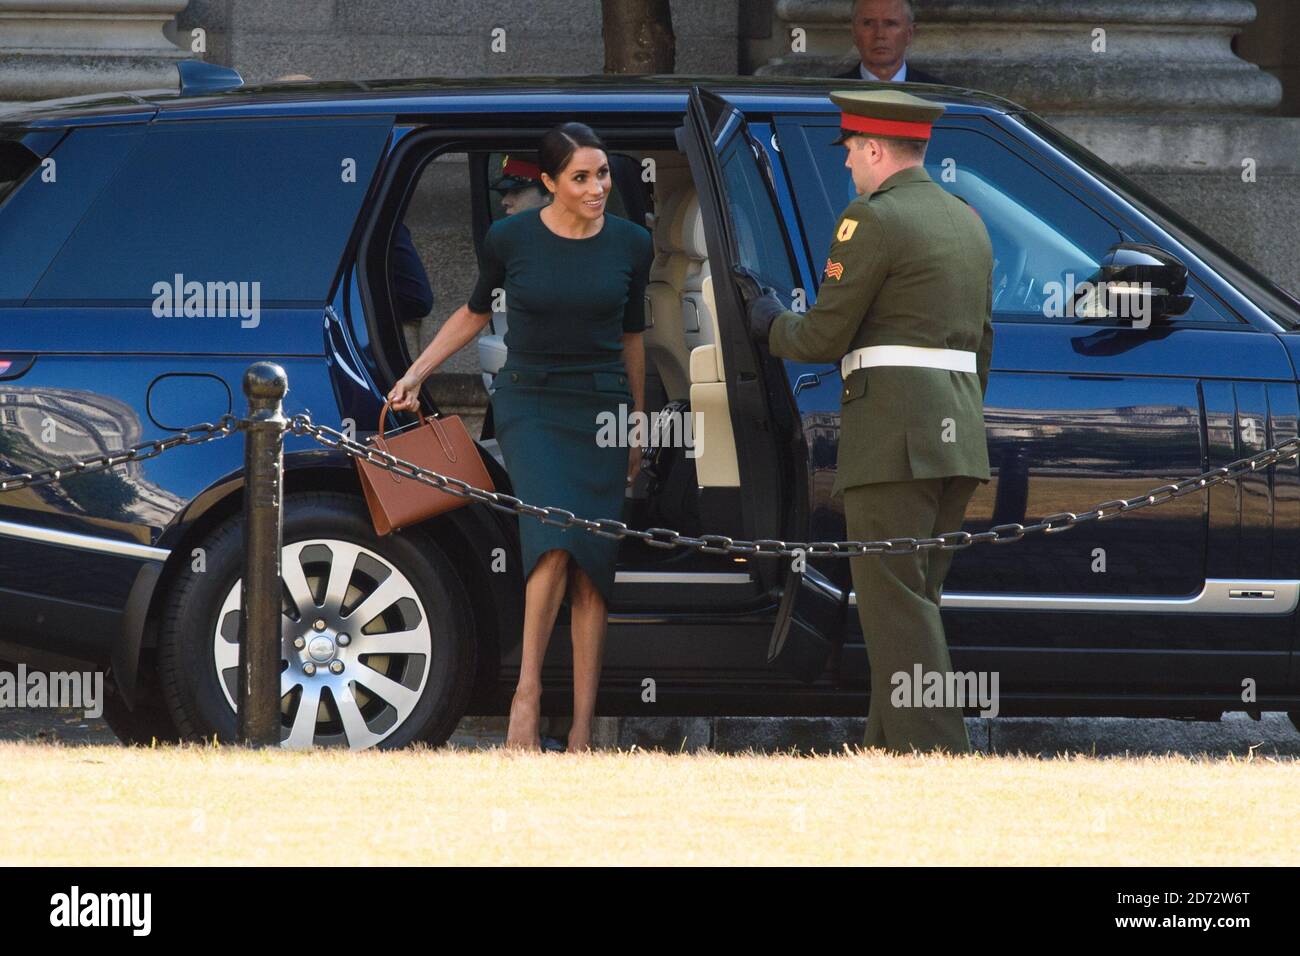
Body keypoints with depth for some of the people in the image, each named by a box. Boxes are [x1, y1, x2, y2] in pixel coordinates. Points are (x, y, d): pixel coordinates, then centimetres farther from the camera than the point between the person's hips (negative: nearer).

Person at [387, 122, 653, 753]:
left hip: (601, 411, 2)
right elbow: (475, 313, 14)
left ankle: (582, 727, 0)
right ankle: (527, 693, -13)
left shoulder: (630, 245, 1)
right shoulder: (510, 239, -4)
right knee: (555, 542, -24)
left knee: (594, 566, -2)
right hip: (529, 404, -2)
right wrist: (415, 374, 7)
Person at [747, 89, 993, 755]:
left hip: (892, 436, -9)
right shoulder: (967, 223, 18)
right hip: (957, 437, 9)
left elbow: (823, 338, -9)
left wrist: (772, 325, 11)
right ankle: (887, 748, 14)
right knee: (913, 600, 13)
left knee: (896, 604, -9)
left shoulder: (873, 220, -9)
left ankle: (933, 754, -16)